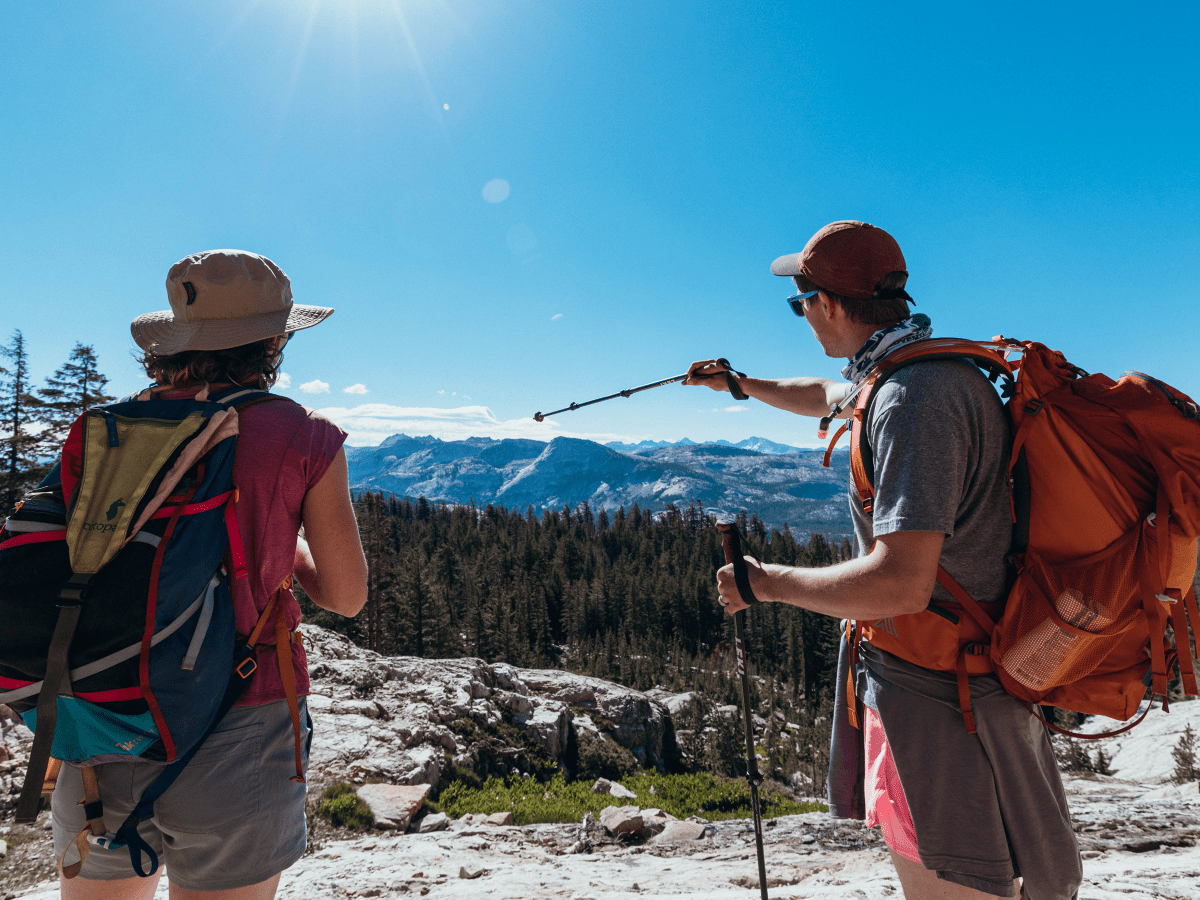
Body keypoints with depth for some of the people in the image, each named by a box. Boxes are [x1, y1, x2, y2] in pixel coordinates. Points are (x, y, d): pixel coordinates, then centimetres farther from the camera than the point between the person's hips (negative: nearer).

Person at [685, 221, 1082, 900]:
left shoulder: (914, 398, -25)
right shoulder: (929, 371, 9)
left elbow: (900, 585, -33)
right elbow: (828, 396, 30)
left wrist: (765, 581, -19)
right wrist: (740, 384, 43)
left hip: (940, 703, -10)